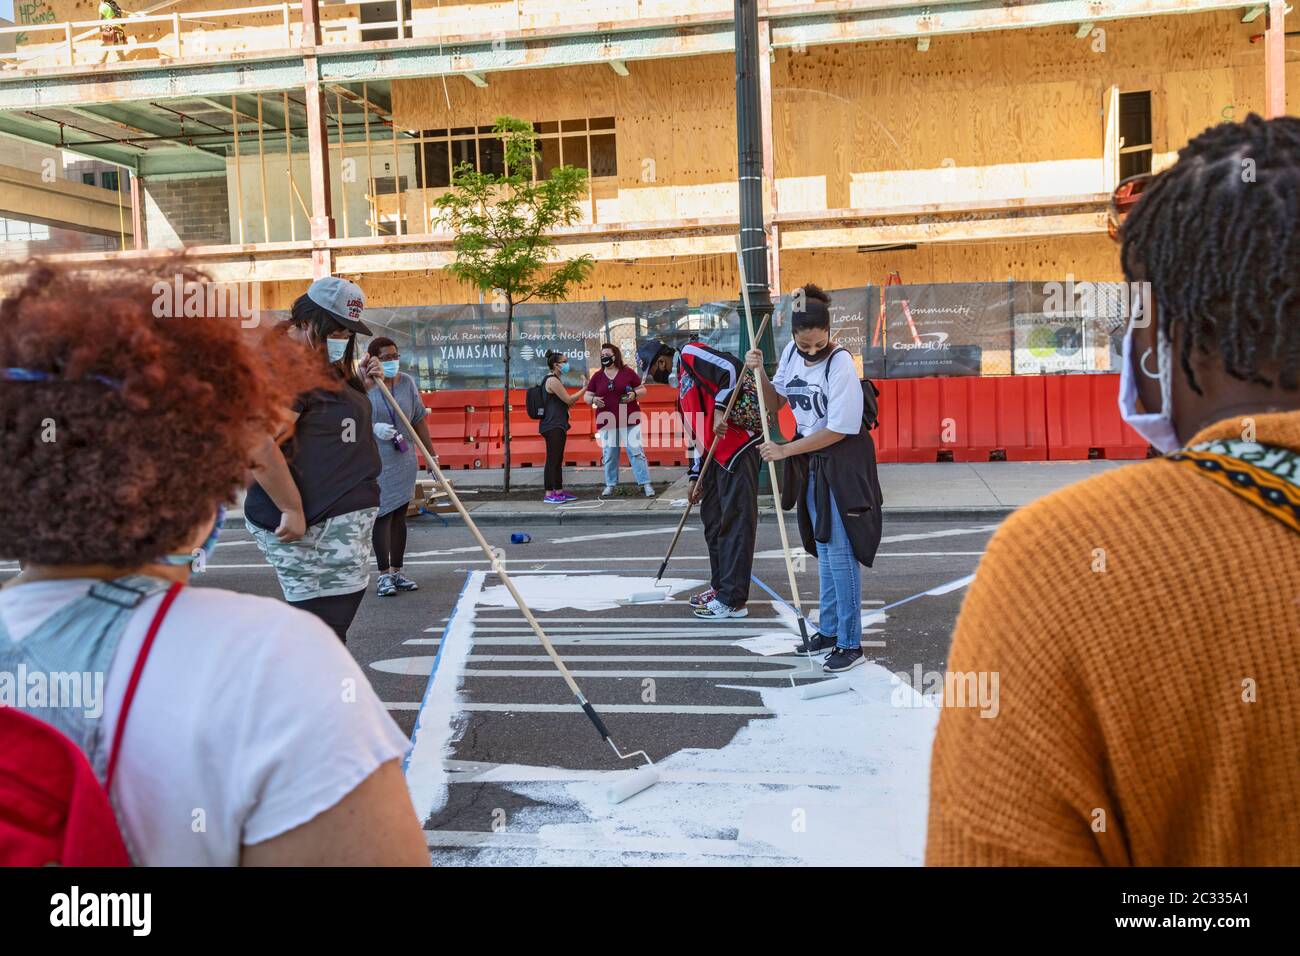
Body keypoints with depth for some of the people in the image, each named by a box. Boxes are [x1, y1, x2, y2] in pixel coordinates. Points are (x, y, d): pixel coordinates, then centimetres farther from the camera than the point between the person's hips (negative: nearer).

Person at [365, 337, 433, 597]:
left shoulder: (407, 383, 5)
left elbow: (419, 420, 11)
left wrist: (432, 454, 11)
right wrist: (373, 428, -25)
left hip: (404, 460, 4)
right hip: (375, 461, -4)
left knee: (399, 515, 10)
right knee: (382, 514, -5)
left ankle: (397, 571, 18)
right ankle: (384, 575, 0)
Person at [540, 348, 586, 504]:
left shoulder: (555, 380, 19)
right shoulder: (552, 381, -13)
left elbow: (564, 402, 18)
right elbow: (569, 400, -14)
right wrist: (585, 389, -8)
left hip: (557, 425, 11)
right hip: (552, 426, -11)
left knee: (558, 460, 12)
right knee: (552, 459, -9)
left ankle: (559, 491, 17)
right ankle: (549, 494, -9)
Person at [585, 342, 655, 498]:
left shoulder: (627, 372, 2)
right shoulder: (597, 376, 9)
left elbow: (643, 390, 7)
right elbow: (587, 396, 12)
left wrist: (634, 394, -14)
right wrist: (593, 400, -10)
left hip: (630, 421, -3)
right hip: (606, 422, 3)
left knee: (636, 452, -6)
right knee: (609, 455, 7)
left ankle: (646, 484, -3)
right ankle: (610, 485, 18)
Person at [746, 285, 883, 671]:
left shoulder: (841, 362, -20)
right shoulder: (791, 352, 1)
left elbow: (840, 428, -22)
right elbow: (776, 404, 13)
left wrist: (785, 450, -16)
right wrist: (759, 371, -5)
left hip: (842, 462, -8)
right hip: (810, 460, 8)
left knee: (839, 551, -7)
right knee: (823, 548, 16)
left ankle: (850, 644, 2)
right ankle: (828, 629, 29)